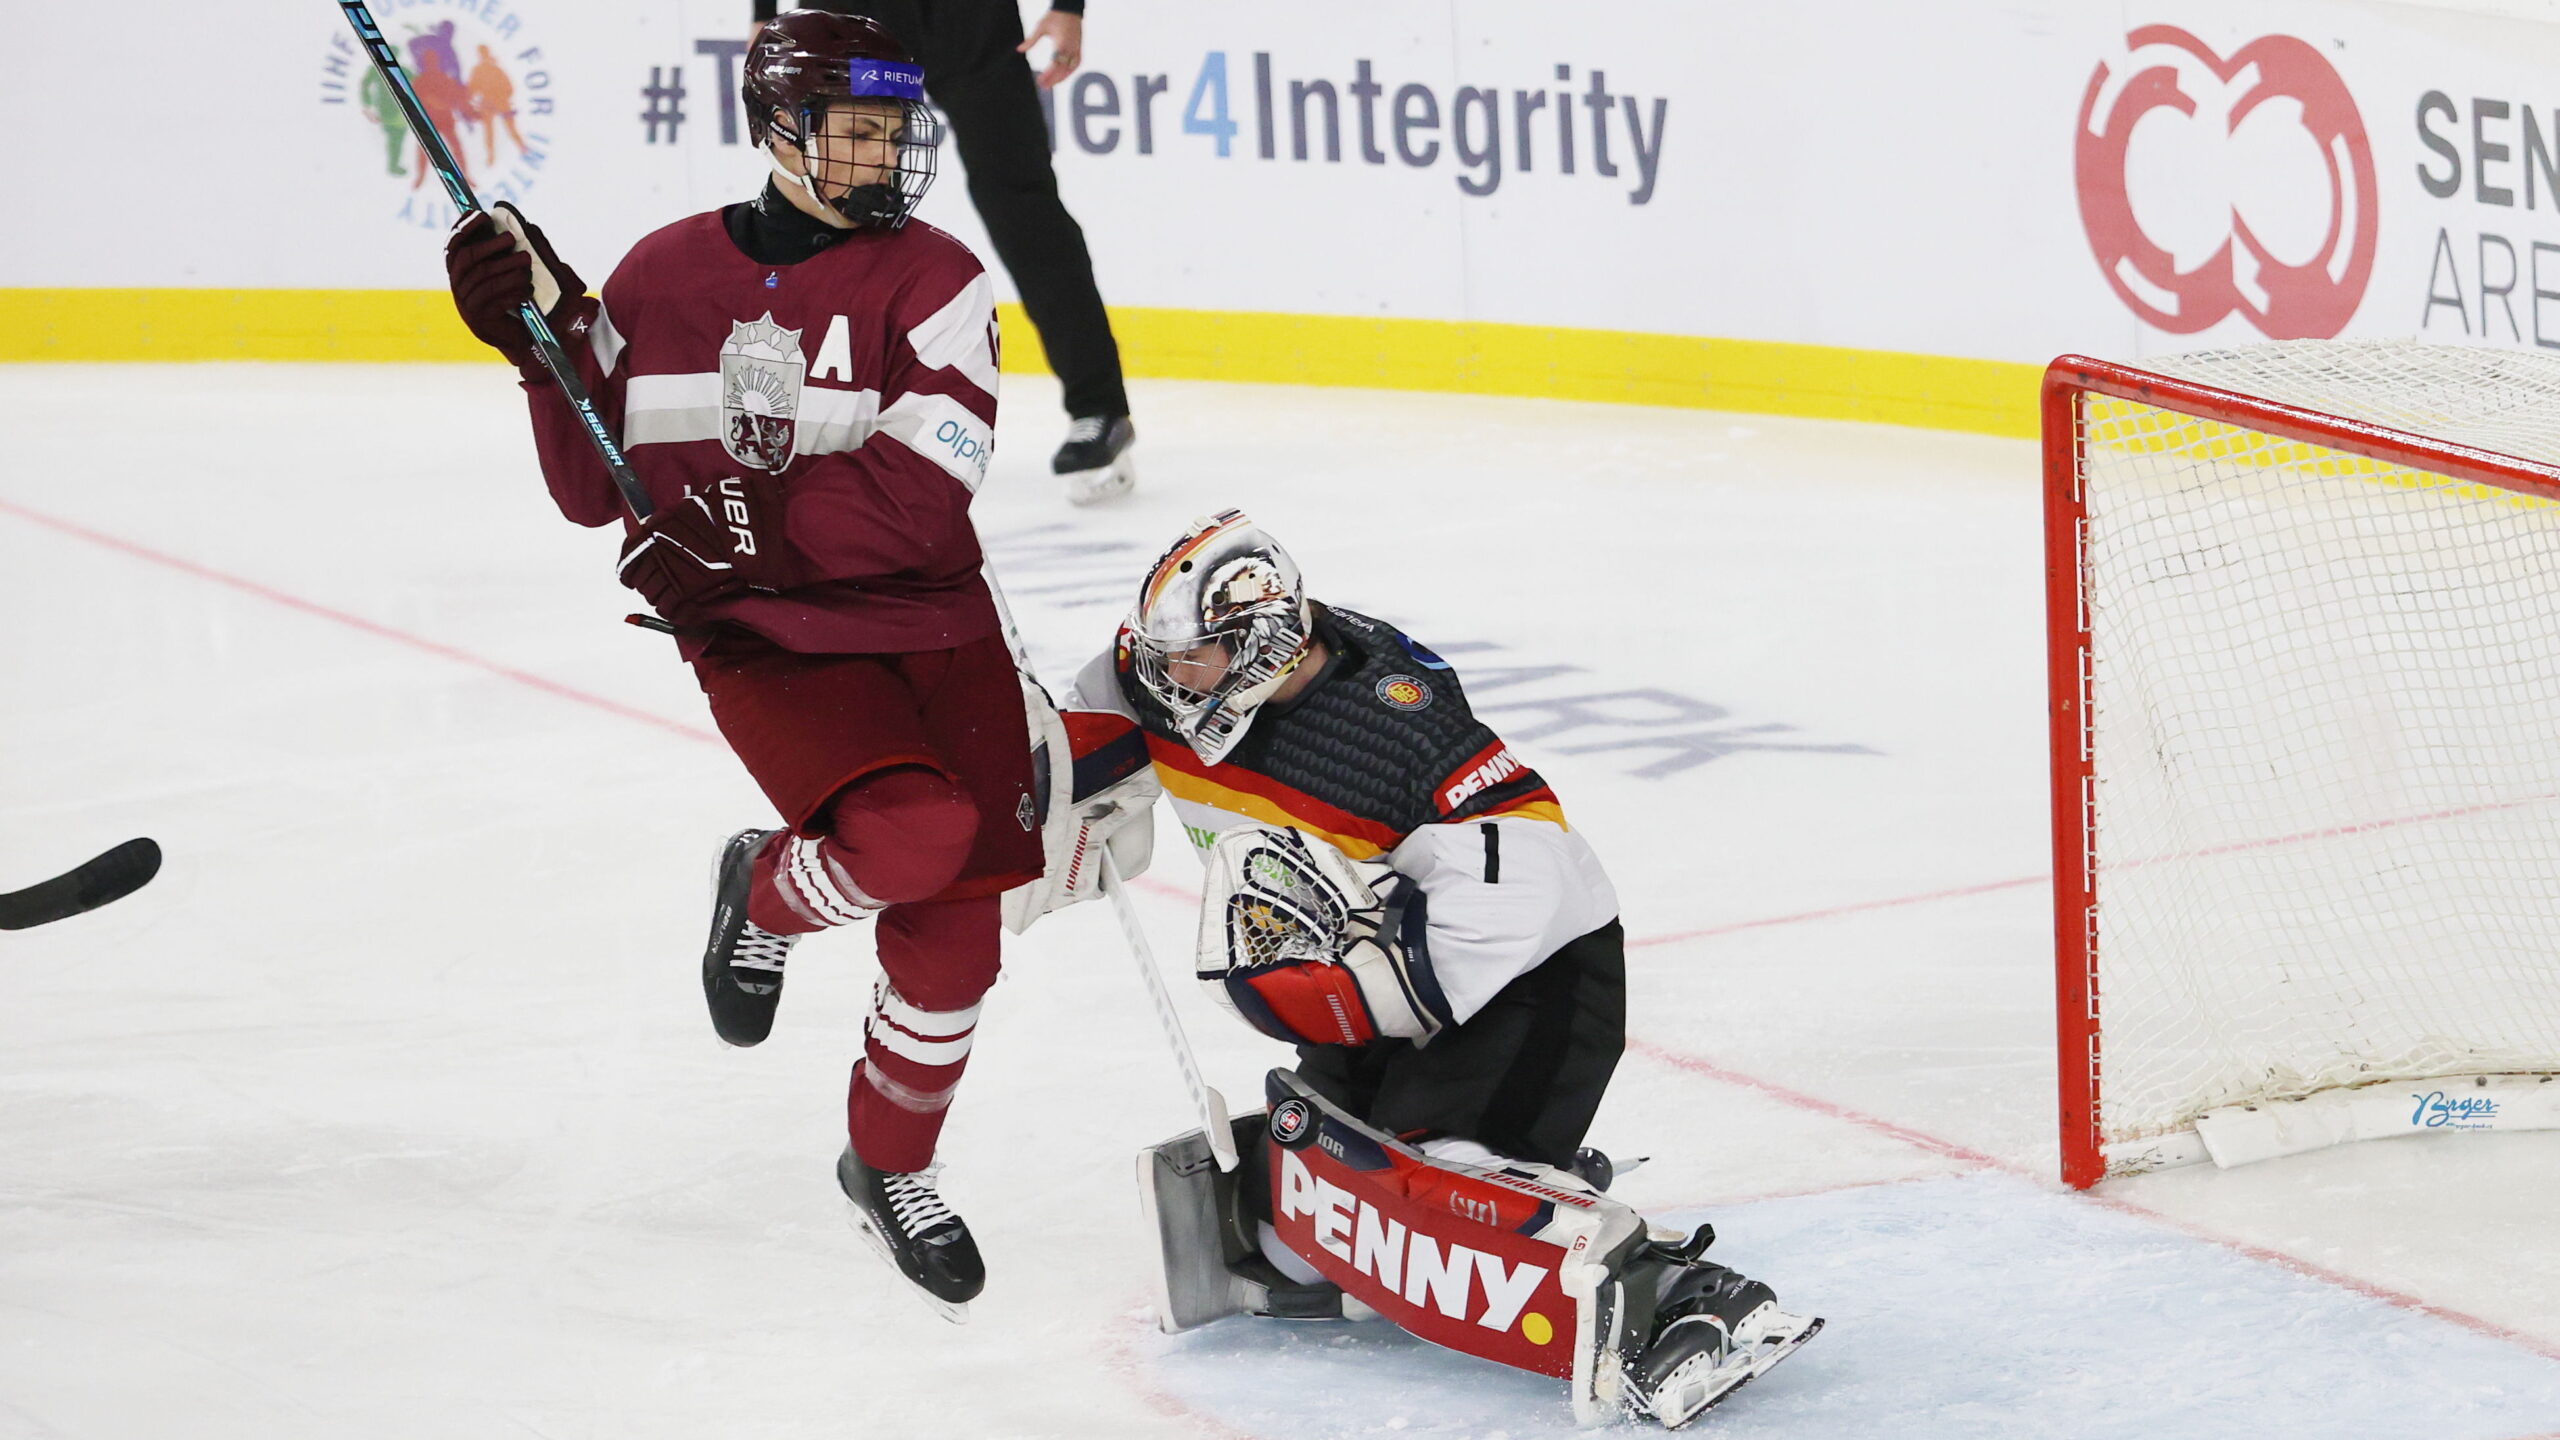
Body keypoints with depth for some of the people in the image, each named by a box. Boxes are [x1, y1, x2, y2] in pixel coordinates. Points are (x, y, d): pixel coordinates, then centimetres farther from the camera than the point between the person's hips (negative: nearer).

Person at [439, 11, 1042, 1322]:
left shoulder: (932, 280, -6)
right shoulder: (664, 279, 1)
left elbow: (915, 500, -17)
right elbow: (594, 489, 5)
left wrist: (749, 525, -26)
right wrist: (547, 343, -8)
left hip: (930, 626, 2)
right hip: (762, 638, -1)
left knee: (951, 928, 3)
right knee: (911, 830, -28)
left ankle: (890, 1166, 29)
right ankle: (769, 892, 7)